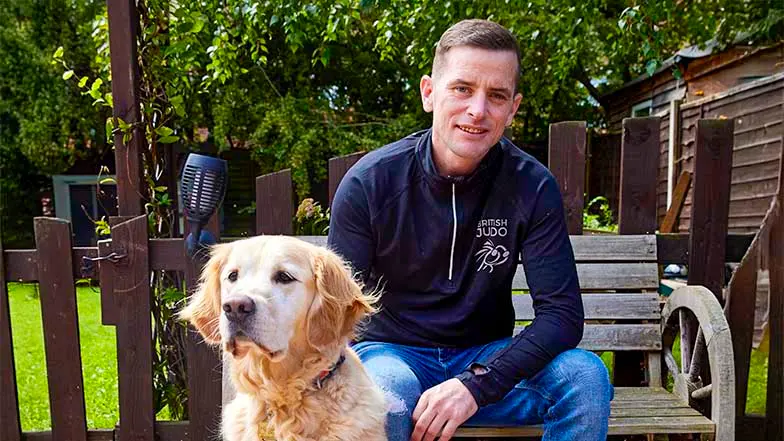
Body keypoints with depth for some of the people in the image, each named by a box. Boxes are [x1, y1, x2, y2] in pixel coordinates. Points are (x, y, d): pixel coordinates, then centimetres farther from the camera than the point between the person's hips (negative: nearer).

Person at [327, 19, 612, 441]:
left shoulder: (533, 187, -9)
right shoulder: (369, 183, -13)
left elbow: (562, 313, -13)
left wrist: (477, 382, -26)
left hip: (486, 358, 3)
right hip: (392, 351, -2)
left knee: (586, 377, -22)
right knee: (385, 400, -35)